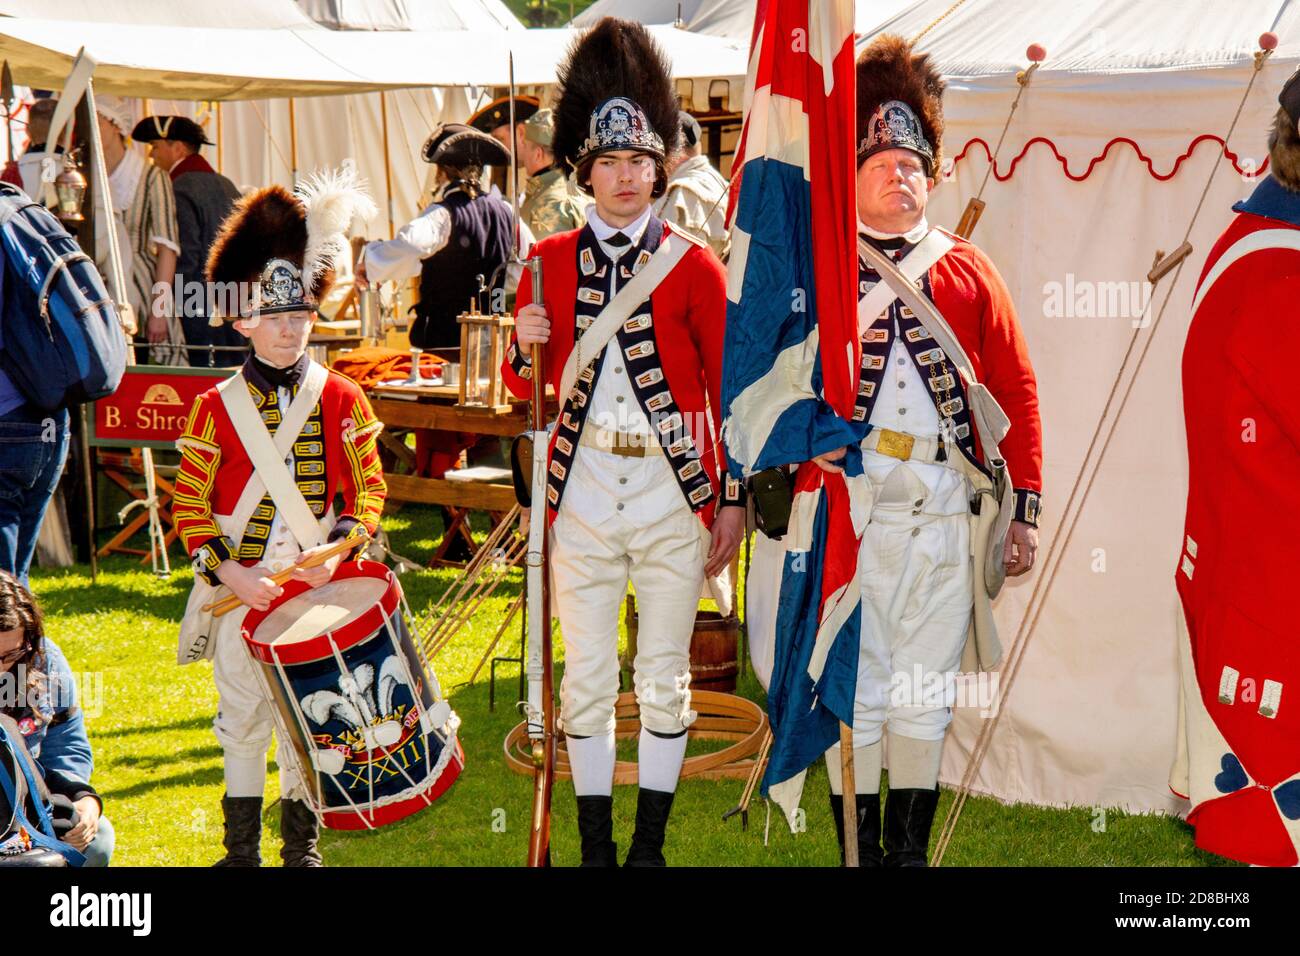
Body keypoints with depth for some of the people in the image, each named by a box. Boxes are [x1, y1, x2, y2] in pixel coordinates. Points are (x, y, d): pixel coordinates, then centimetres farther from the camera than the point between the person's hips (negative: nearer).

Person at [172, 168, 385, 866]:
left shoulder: (342, 398, 0)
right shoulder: (216, 408, -3)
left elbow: (370, 488, 1)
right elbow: (189, 506, -3)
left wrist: (339, 547, -15)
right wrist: (227, 571, -15)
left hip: (318, 582, 1)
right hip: (239, 585, 0)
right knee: (242, 717, 8)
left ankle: (302, 846, 22)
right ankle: (242, 848, 19)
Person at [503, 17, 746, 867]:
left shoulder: (694, 265, -1)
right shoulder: (552, 261, 5)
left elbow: (730, 388, 0)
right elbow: (527, 388, 12)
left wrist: (733, 501, -3)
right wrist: (525, 347, -11)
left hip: (674, 491, -2)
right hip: (583, 493, 2)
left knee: (665, 677, 6)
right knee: (587, 677, 7)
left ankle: (651, 846, 18)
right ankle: (596, 846, 18)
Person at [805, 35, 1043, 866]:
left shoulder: (969, 272, 9)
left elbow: (1018, 391, 9)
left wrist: (1027, 507, 6)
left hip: (944, 510, 2)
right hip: (849, 504, -2)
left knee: (926, 694, 9)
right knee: (853, 690, 3)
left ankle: (914, 848, 22)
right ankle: (861, 851, 15)